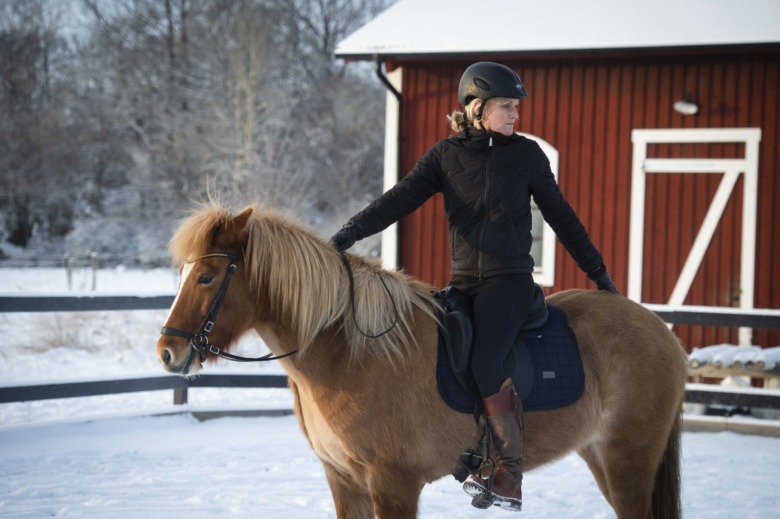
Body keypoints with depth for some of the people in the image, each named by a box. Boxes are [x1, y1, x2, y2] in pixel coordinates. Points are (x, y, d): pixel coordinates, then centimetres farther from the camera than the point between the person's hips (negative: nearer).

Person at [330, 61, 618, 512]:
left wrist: (597, 271, 15)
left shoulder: (527, 155, 3)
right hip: (464, 282, 4)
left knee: (485, 361, -26)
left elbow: (561, 217, 11)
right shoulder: (446, 156, 6)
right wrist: (351, 233, -18)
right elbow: (400, 199, -4)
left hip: (510, 281, -4)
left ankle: (510, 478, -17)